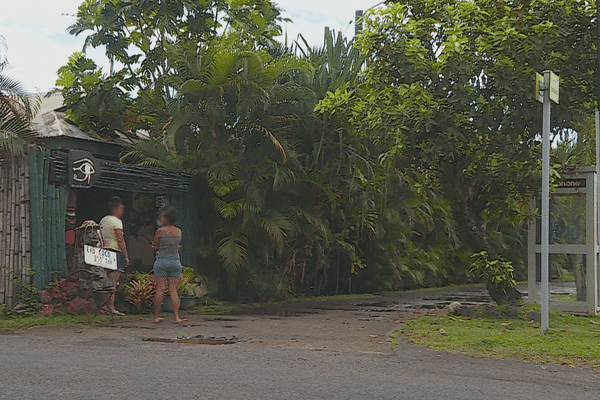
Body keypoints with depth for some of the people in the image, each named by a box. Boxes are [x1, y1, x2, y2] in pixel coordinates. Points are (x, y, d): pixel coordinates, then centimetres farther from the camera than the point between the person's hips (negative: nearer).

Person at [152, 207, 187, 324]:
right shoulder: (179, 231, 6)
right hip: (175, 261, 3)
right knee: (173, 290, 4)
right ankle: (176, 317, -3)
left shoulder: (160, 231, -6)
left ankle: (156, 316, 8)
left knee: (160, 289, 1)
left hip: (162, 260, -3)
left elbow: (155, 247, 1)